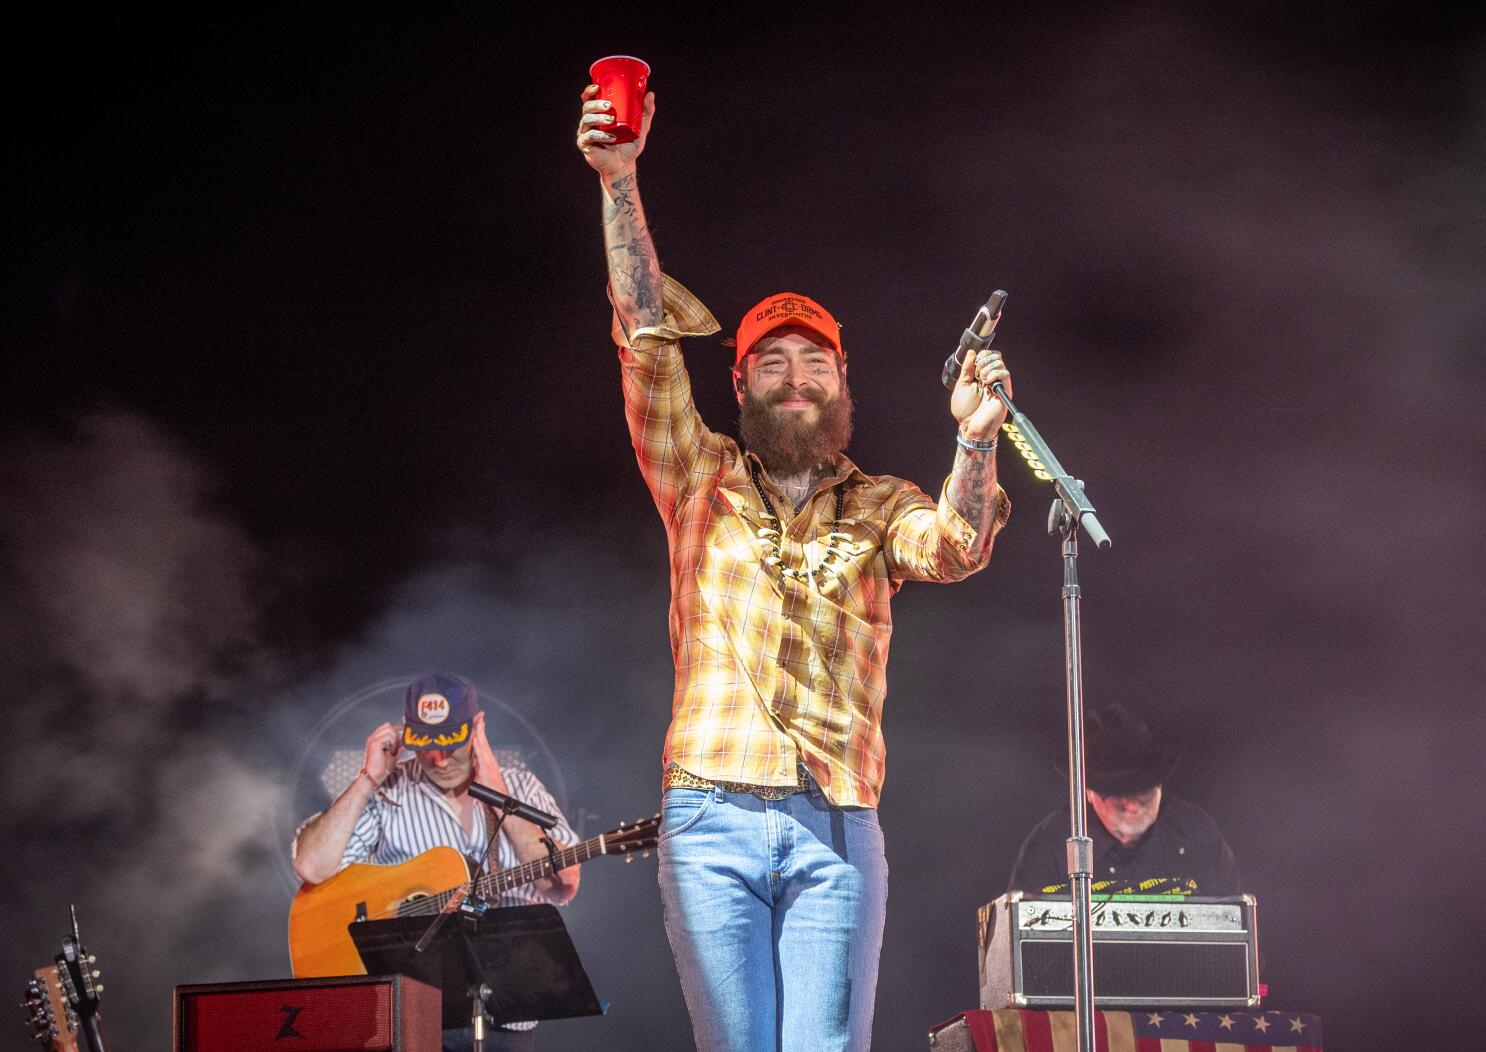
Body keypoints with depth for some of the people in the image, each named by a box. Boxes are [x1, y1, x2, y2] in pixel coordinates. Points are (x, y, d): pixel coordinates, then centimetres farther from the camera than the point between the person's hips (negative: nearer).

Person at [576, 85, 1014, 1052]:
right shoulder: (702, 482, 13)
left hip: (836, 829, 0)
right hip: (714, 821, 0)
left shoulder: (880, 507, 15)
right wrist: (620, 182, -7)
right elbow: (649, 335, 2)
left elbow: (953, 548, -7)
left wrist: (975, 439, -25)